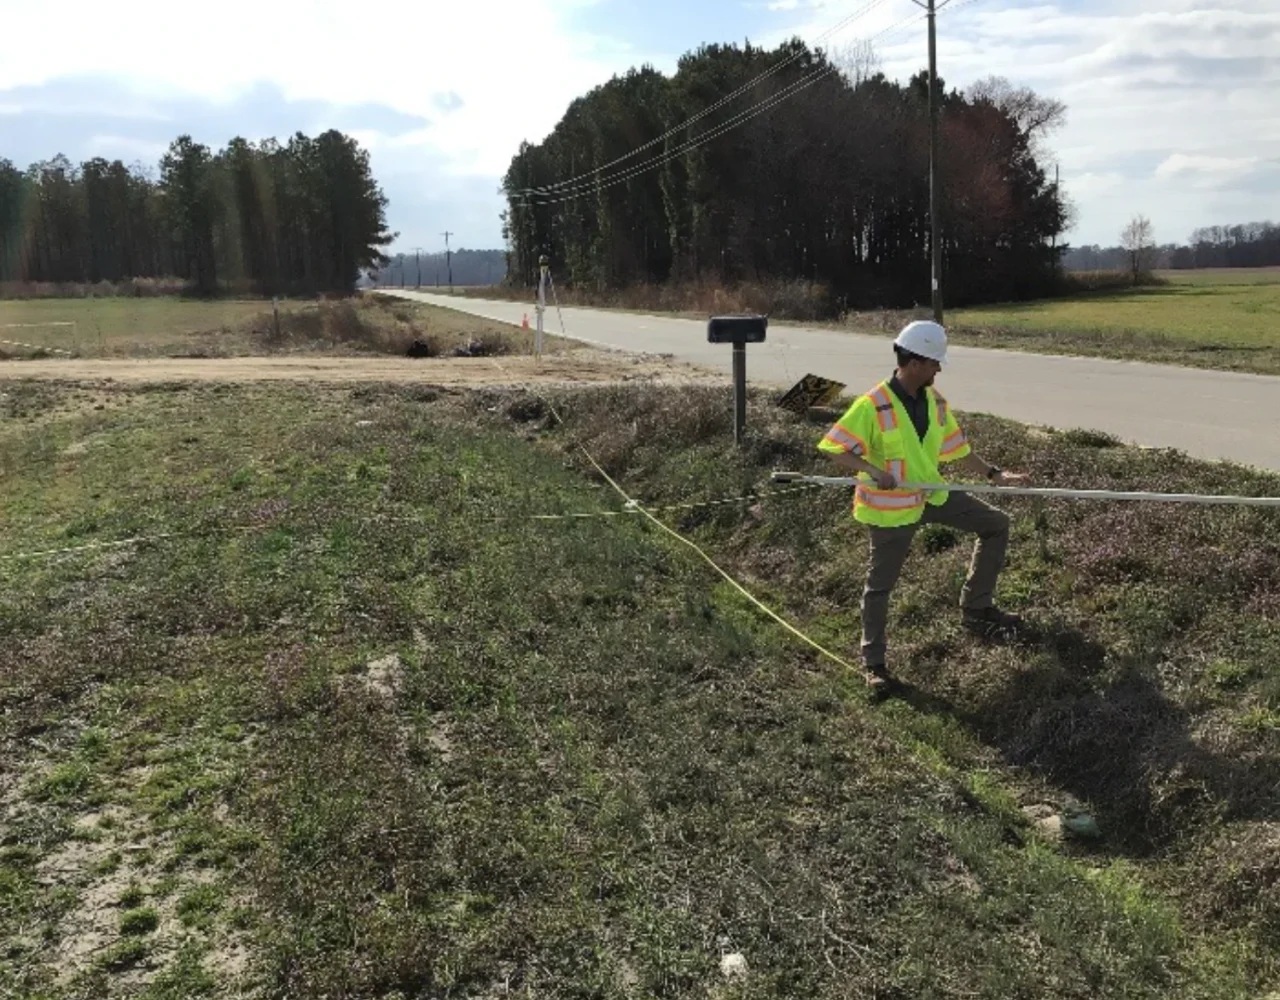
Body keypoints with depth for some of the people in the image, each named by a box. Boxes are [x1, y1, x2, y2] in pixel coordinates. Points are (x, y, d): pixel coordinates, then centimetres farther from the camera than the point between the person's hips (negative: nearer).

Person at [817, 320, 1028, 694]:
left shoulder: (935, 401, 1)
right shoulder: (872, 406, -20)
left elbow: (956, 450, 9)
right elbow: (834, 448, -20)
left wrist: (993, 474, 2)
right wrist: (872, 469, -33)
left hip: (932, 494, 7)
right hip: (891, 506, -7)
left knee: (996, 524, 10)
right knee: (881, 582, 4)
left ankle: (976, 608, 24)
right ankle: (874, 663, 20)